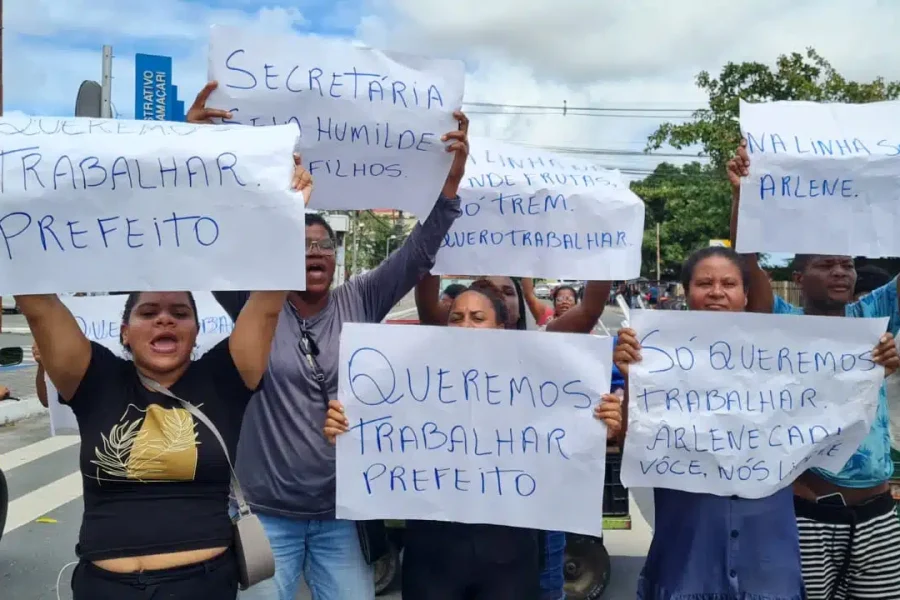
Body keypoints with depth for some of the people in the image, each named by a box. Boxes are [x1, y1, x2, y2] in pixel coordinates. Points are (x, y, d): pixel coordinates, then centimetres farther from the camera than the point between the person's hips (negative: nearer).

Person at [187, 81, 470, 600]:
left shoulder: (360, 302, 0)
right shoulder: (255, 304, -4)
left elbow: (419, 251, -5)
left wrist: (452, 178, -17)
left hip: (341, 513, 2)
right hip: (269, 513, -1)